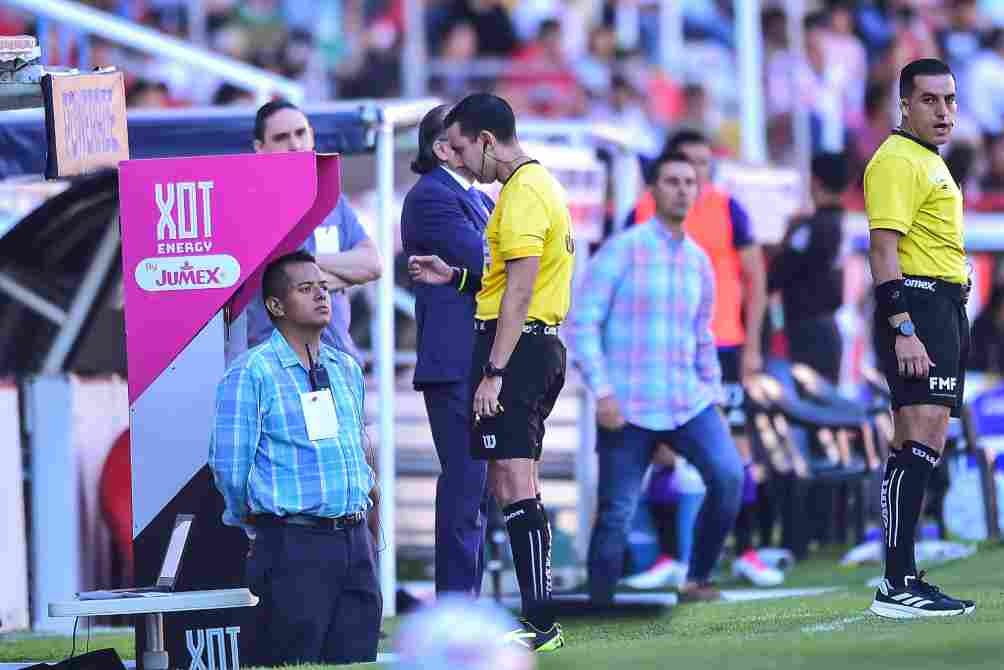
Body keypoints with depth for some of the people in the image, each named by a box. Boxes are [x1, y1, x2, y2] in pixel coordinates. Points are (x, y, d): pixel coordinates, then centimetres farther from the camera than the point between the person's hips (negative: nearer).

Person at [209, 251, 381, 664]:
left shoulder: (346, 369, 15)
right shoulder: (251, 373, -6)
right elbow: (229, 465, -6)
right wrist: (257, 528, 4)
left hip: (355, 541, 6)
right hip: (293, 547, -6)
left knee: (356, 659, 4)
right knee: (290, 660, -7)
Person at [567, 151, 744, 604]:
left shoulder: (699, 260, 13)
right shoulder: (622, 251, -4)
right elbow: (582, 323, -8)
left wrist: (714, 395, 18)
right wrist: (602, 391, -16)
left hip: (688, 401, 4)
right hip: (628, 408, -4)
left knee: (728, 475, -17)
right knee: (617, 513, -4)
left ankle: (697, 580, -4)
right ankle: (599, 606, 9)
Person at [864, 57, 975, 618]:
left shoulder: (930, 161, 21)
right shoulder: (898, 162, -11)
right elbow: (884, 250, -19)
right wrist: (903, 330, -26)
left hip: (945, 310, 11)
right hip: (918, 307, -11)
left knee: (922, 447, 9)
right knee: (922, 442, -18)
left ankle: (903, 579, 10)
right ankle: (898, 586, -23)